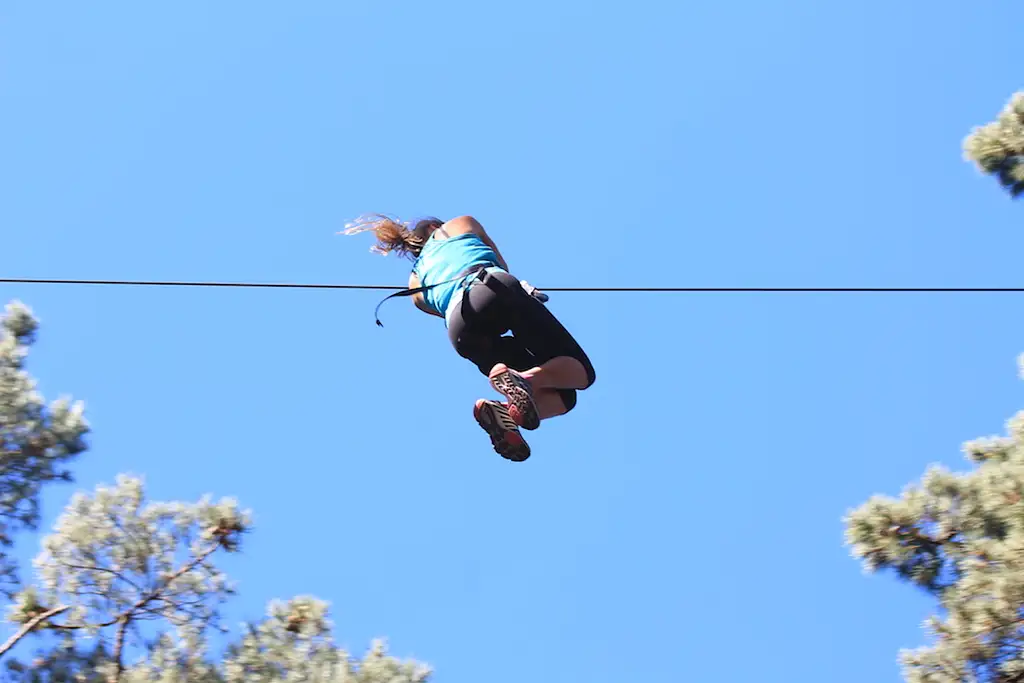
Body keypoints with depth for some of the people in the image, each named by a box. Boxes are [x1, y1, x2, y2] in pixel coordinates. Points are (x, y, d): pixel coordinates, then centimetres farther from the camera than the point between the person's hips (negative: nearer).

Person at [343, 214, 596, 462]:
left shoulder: (415, 285, 36)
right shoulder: (460, 225, 33)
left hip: (461, 324, 3)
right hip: (500, 292, -3)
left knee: (563, 396, 10)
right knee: (580, 371, 0)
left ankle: (503, 411, -21)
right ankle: (525, 378, -32)